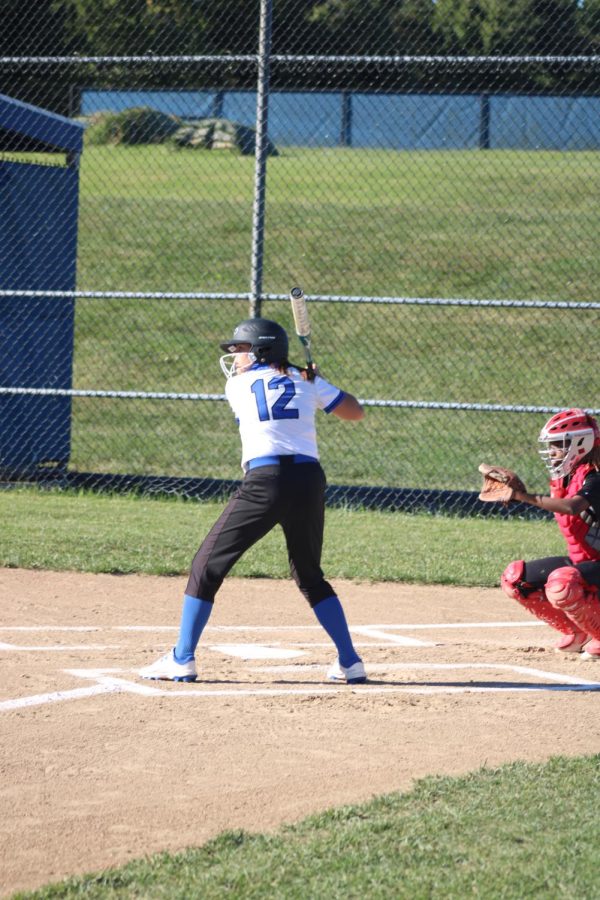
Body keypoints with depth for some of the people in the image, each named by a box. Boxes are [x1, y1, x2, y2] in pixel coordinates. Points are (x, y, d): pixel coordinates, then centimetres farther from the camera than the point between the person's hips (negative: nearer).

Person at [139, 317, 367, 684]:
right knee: (311, 577, 20)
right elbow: (355, 412, 19)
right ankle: (350, 662, 14)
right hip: (310, 481, 4)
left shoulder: (237, 385, 12)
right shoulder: (307, 381, 15)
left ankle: (182, 660, 2)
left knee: (207, 567, 6)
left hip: (265, 481, -4)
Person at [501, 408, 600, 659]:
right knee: (514, 578, 5)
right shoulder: (564, 479, 6)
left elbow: (572, 507, -41)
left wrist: (526, 497, -47)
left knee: (561, 584, -37)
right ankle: (577, 634, 9)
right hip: (579, 561, 10)